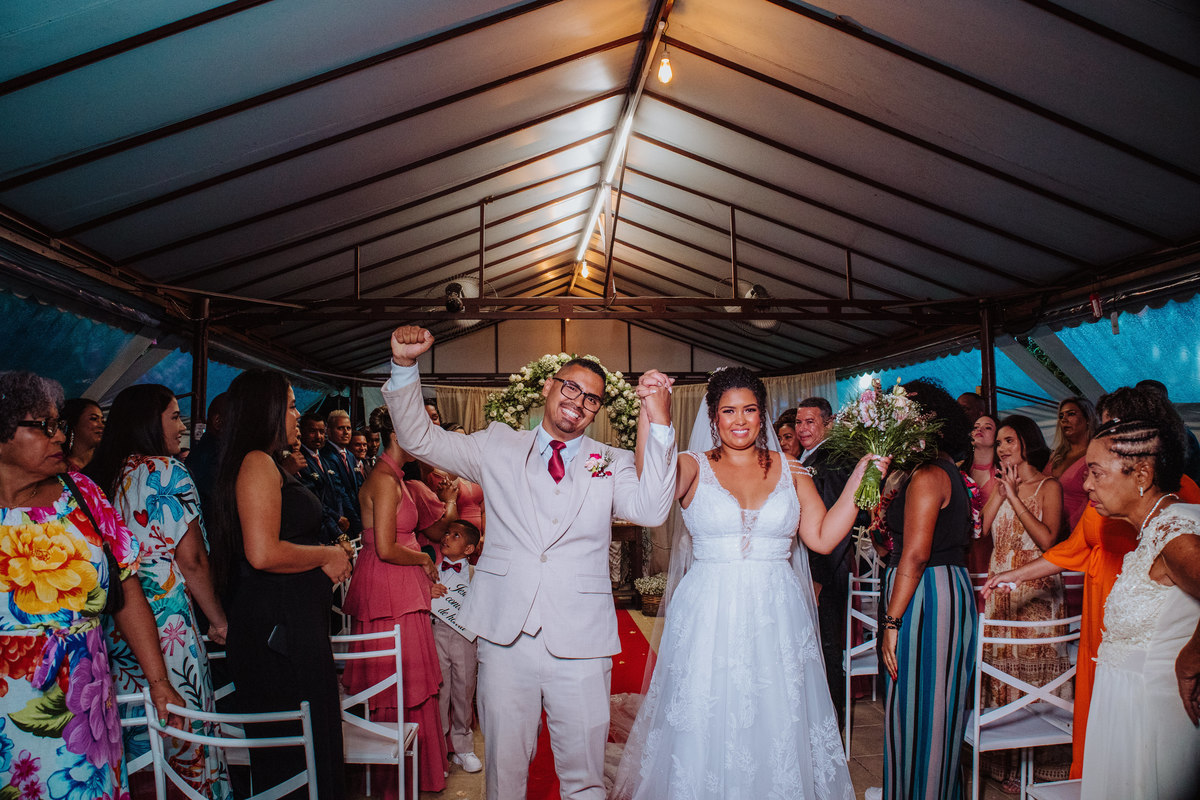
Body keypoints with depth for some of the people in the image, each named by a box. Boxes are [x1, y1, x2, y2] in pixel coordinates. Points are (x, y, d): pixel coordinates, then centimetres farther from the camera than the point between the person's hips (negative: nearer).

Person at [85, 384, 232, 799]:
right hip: (164, 617, -7)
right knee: (185, 732, 2)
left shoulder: (99, 476, 8)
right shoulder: (167, 472, -11)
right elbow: (191, 559, -13)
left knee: (133, 735, 15)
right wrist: (218, 619, -3)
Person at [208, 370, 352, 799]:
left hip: (293, 623, 10)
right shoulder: (257, 464, -12)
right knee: (299, 749, -3)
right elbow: (263, 553, -23)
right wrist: (328, 555, -10)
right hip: (280, 625, -10)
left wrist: (325, 562, 14)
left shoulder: (267, 466, 19)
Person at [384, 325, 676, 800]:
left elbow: (651, 510, -12)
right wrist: (404, 366, -6)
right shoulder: (499, 448, 8)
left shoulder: (612, 464, 5)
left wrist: (658, 424, -21)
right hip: (505, 636, 1)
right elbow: (419, 438, 8)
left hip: (580, 643, 0)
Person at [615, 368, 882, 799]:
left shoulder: (790, 470, 8)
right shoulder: (693, 467, 2)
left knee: (778, 725, 6)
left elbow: (823, 537, 2)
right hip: (708, 617, -1)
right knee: (704, 729, 4)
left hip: (777, 617, 2)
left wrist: (860, 478, -3)